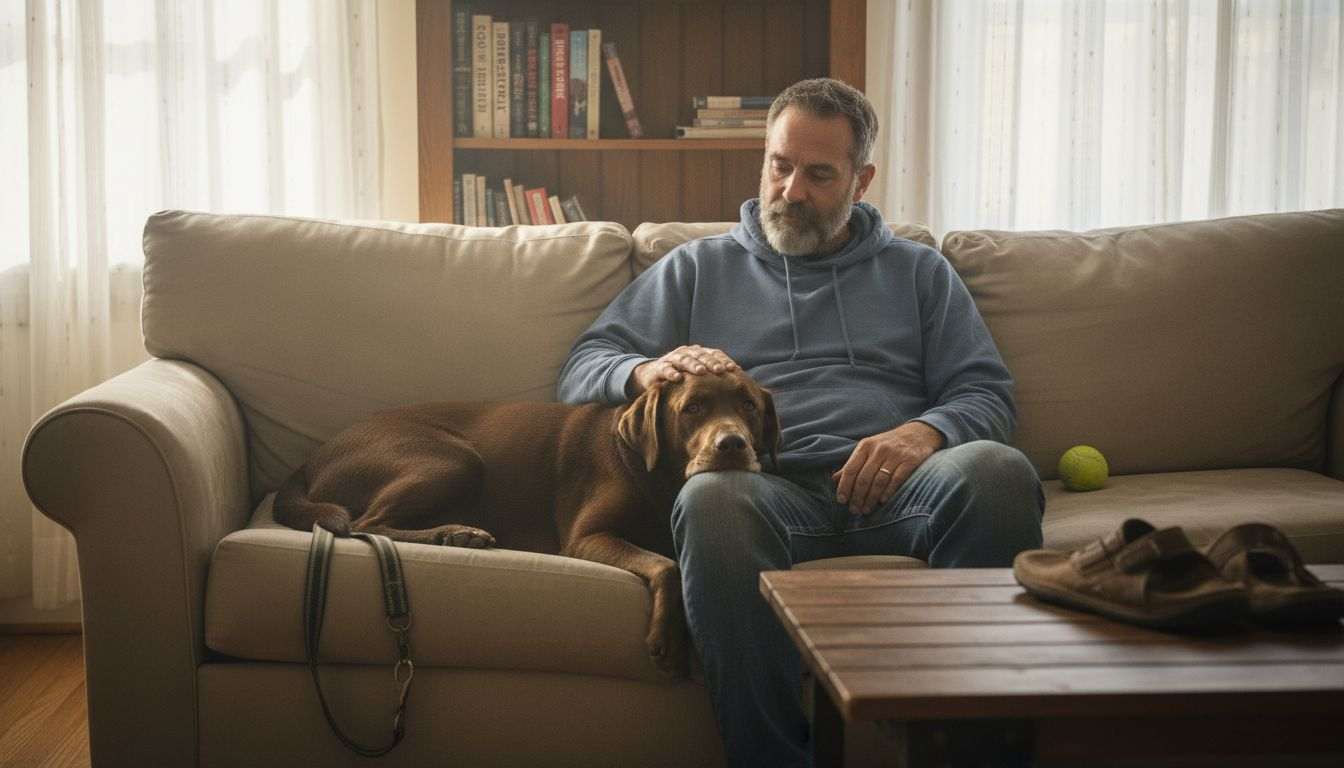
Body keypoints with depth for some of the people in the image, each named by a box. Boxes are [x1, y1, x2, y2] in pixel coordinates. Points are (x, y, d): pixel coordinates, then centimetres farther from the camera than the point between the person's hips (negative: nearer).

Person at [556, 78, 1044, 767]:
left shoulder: (917, 271, 29)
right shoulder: (697, 268, 28)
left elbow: (987, 392, 18)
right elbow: (579, 372, 20)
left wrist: (925, 433, -6)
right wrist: (648, 370, -4)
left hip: (890, 482, 1)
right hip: (767, 485, -1)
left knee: (995, 470, -34)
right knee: (712, 497, -39)